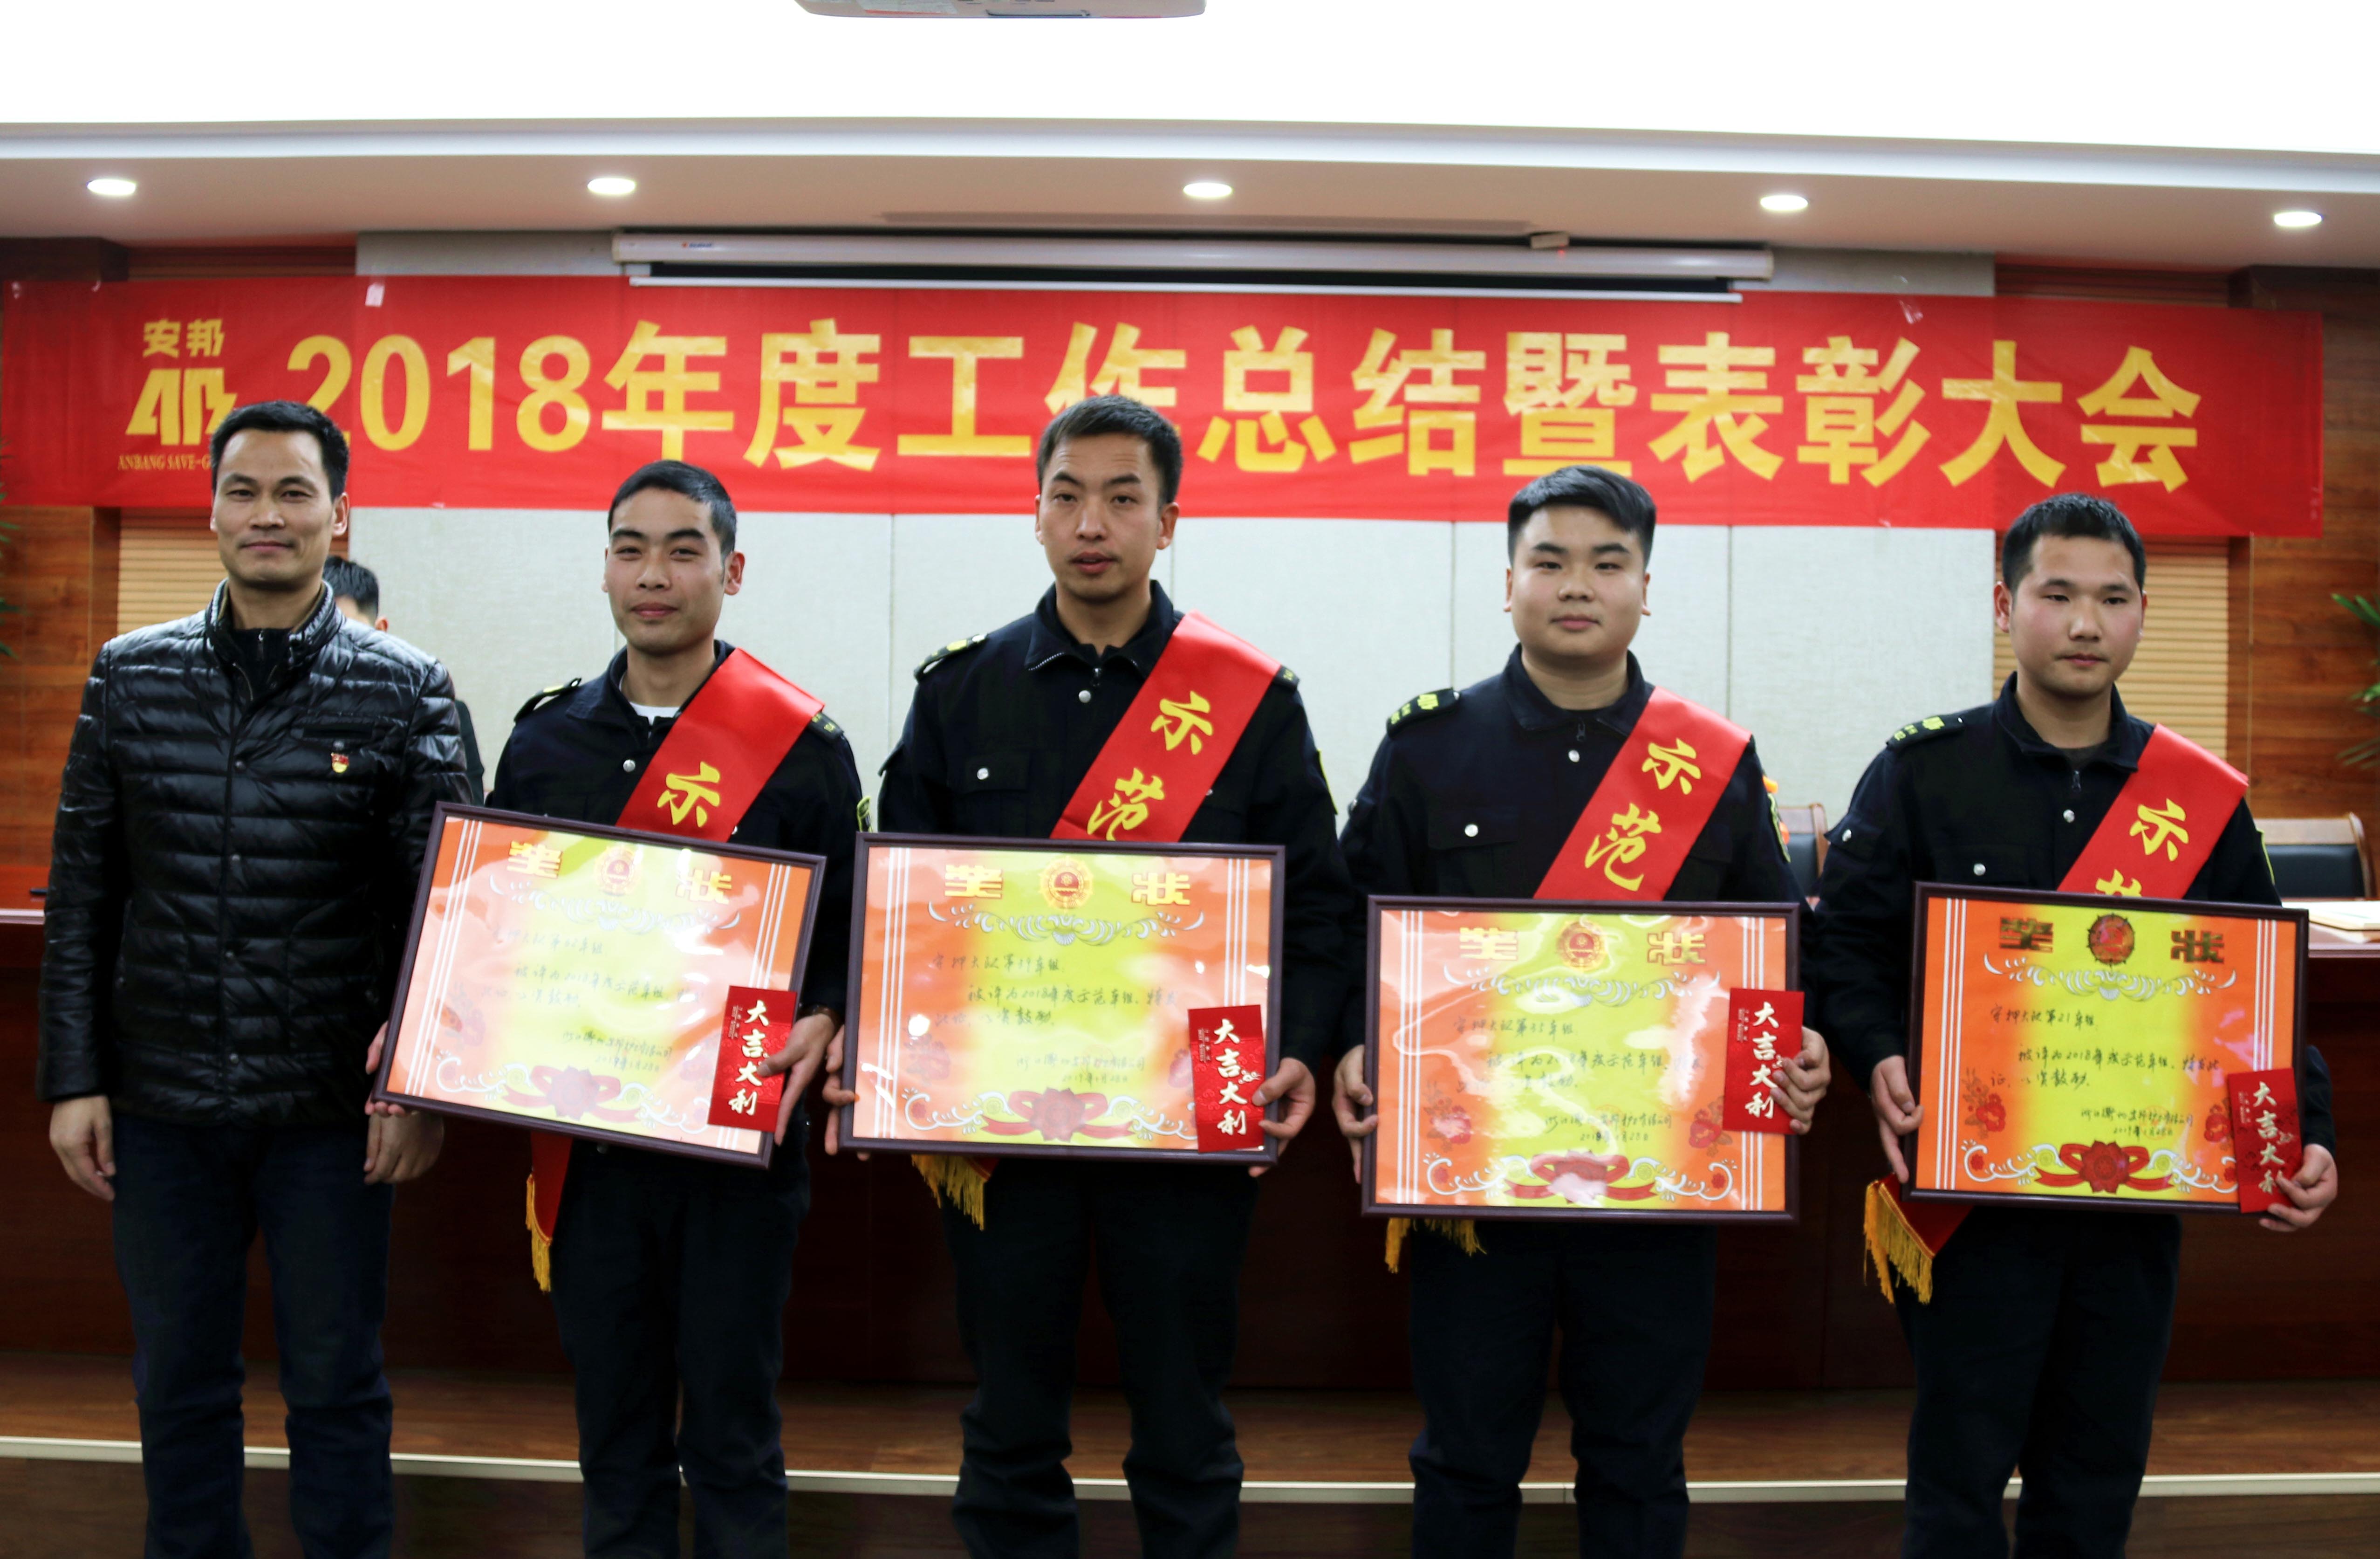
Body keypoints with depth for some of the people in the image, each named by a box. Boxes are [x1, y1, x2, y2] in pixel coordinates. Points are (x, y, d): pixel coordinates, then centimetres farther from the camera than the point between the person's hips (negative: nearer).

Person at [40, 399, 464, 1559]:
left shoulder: (405, 694, -3)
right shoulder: (128, 678, 4)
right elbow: (81, 898, 6)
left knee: (336, 1386, 9)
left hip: (328, 1112, -2)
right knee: (178, 1383, 14)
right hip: (160, 1104, 2)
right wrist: (73, 1079, 2)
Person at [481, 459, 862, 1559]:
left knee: (731, 1437, 7)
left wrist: (819, 1026, -19)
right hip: (585, 1133, 4)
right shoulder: (544, 740, 7)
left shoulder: (801, 745, -4)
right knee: (614, 1435, 15)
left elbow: (850, 934, -1)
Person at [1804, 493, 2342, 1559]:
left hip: (2139, 1199, 3)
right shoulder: (1921, 773, -2)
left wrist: (2306, 1136, -4)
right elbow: (1845, 949, -4)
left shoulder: (2205, 797, 5)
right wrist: (1881, 1062, -22)